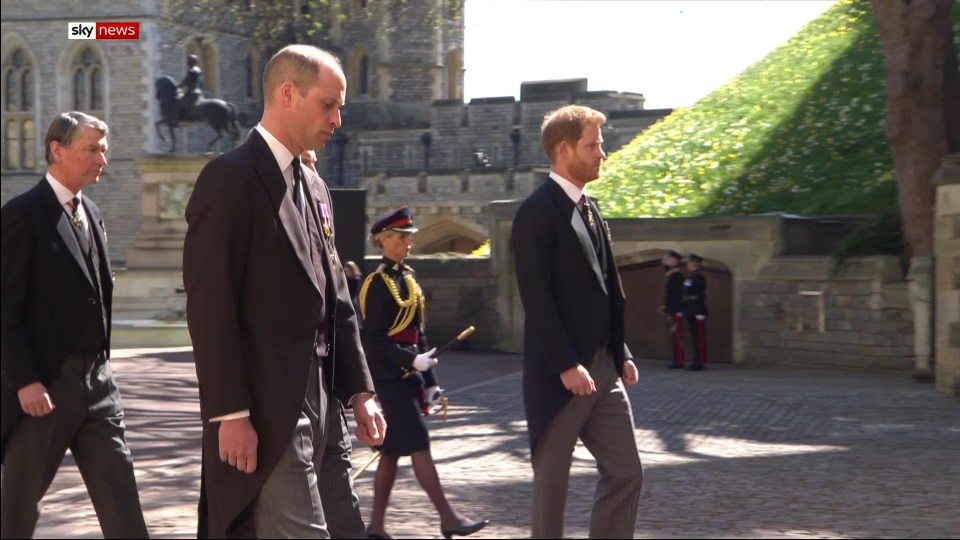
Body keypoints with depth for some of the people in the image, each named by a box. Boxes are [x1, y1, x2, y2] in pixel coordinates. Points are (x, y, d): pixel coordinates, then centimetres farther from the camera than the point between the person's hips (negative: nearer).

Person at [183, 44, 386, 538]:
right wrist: (231, 414, -19)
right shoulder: (230, 179, -10)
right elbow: (209, 307, -16)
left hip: (310, 406, 8)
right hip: (262, 412, -8)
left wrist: (358, 391, 12)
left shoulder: (314, 188, 16)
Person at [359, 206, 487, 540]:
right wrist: (413, 360, -23)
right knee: (419, 446, -6)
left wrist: (430, 381, 14)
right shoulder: (378, 283, -12)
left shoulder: (407, 278, 14)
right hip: (392, 378, -9)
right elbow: (373, 339, -16)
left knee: (392, 451, 10)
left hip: (408, 376, 9)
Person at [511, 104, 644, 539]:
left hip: (603, 368, 8)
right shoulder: (538, 211, -12)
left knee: (625, 473, 8)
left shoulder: (589, 208, 15)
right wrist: (566, 366, -21)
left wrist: (621, 353, 11)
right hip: (561, 373, -8)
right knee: (552, 483, 3)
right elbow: (536, 298, -18)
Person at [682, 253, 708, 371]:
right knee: (694, 337, 12)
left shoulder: (699, 278, -12)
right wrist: (682, 311, 17)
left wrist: (700, 314, -21)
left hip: (697, 313, -9)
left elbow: (701, 296, -18)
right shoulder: (688, 278, 16)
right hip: (690, 313, 9)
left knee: (699, 337, -5)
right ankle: (697, 360, 17)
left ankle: (700, 361, -3)